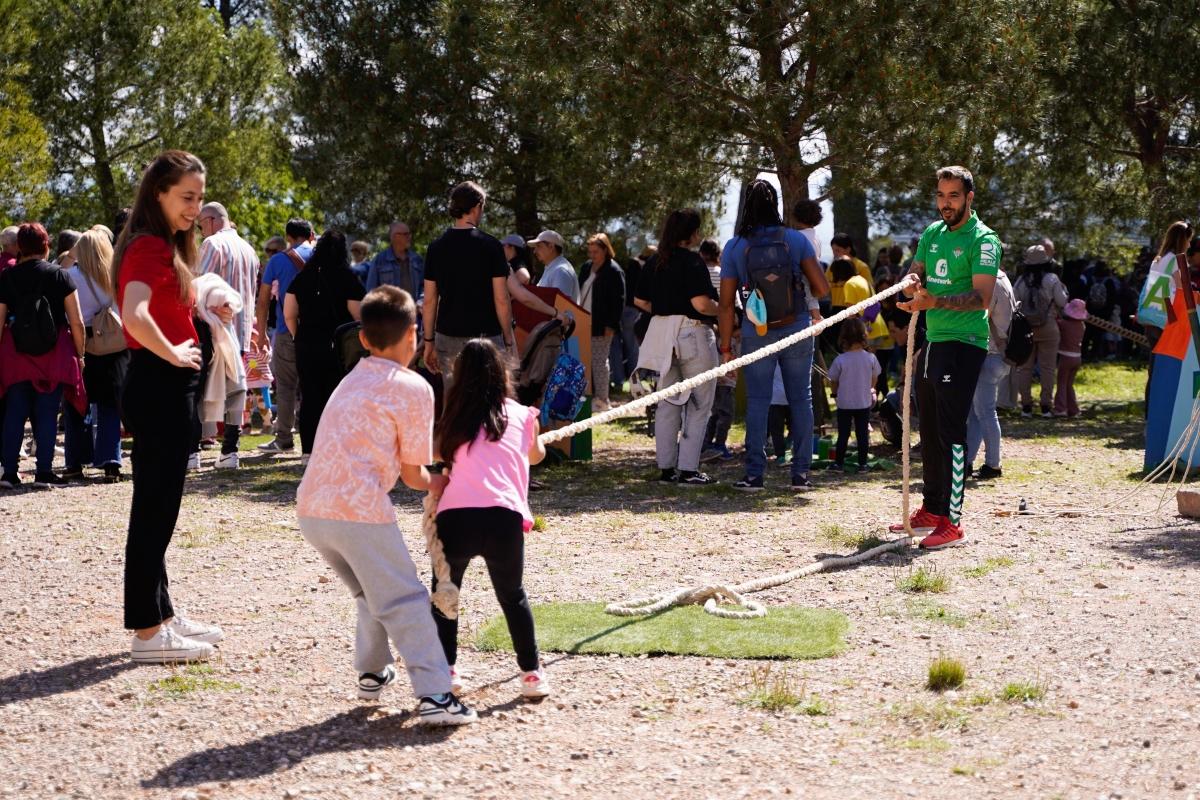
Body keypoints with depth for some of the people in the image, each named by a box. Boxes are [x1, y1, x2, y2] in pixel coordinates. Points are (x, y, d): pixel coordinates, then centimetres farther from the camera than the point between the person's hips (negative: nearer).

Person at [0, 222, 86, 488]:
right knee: (47, 413, 3)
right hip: (55, 355, -2)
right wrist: (79, 355, 4)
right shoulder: (60, 276, -4)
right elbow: (76, 322, -6)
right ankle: (44, 473, 2)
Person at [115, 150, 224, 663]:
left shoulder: (163, 246, 15)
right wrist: (174, 355, -18)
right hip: (159, 386, -10)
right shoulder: (151, 247, -16)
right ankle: (148, 633, 0)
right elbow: (135, 316, -31)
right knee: (154, 510, -5)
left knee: (158, 508, 16)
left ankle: (162, 615, 25)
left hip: (163, 388, 10)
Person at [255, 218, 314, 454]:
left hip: (287, 331, -2)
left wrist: (261, 334, 9)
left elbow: (263, 301, 2)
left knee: (286, 386, 3)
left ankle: (284, 439, 2)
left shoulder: (278, 261, 1)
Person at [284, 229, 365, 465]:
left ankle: (308, 452, 8)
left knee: (310, 399, 8)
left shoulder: (302, 277, 5)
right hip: (338, 348, -4)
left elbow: (289, 315, 6)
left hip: (306, 346, 4)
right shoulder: (349, 279, -8)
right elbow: (359, 316, -11)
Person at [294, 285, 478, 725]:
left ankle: (372, 673, 31)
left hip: (311, 510, 7)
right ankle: (434, 695, -10)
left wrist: (429, 480, 27)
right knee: (405, 602, -3)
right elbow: (412, 474, 1)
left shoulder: (352, 381, 21)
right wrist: (439, 484, 22)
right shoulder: (414, 388, -1)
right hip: (359, 510, -7)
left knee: (374, 594, 26)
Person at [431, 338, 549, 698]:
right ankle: (532, 672, 23)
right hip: (504, 518, 0)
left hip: (454, 516, 0)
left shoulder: (455, 420, 19)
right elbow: (536, 456, 38)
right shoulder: (521, 415, 18)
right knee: (512, 596, 21)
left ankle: (445, 670, 18)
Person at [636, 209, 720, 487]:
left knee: (668, 404, 13)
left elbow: (640, 300, 14)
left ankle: (667, 468, 14)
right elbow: (701, 303, -21)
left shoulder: (654, 262, 8)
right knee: (698, 405, 0)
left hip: (661, 334, 7)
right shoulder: (692, 261, -13)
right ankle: (688, 470, -3)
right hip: (692, 334, -7)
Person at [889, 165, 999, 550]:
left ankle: (952, 522, -13)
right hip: (932, 340, 8)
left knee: (951, 431, -12)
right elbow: (915, 273, 19)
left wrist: (935, 301, -33)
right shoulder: (932, 233, 14)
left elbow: (982, 297, -20)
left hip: (964, 343, -8)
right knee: (929, 429, 15)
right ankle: (932, 510, 28)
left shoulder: (982, 239, -10)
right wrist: (914, 285, -6)